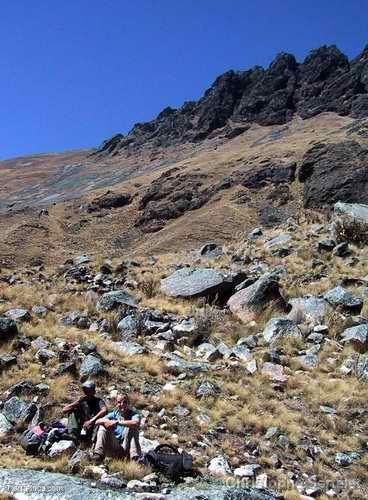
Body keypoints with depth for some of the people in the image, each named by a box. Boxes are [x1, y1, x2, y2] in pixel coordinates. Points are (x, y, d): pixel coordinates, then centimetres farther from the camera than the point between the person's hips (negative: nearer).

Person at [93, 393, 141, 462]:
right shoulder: (114, 413, 10)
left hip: (126, 449, -4)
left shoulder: (133, 414, -4)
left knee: (132, 428, -25)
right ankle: (98, 453, -18)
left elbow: (136, 423, -31)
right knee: (102, 427, -11)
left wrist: (117, 422, -27)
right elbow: (97, 421, -1)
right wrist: (105, 421, -24)